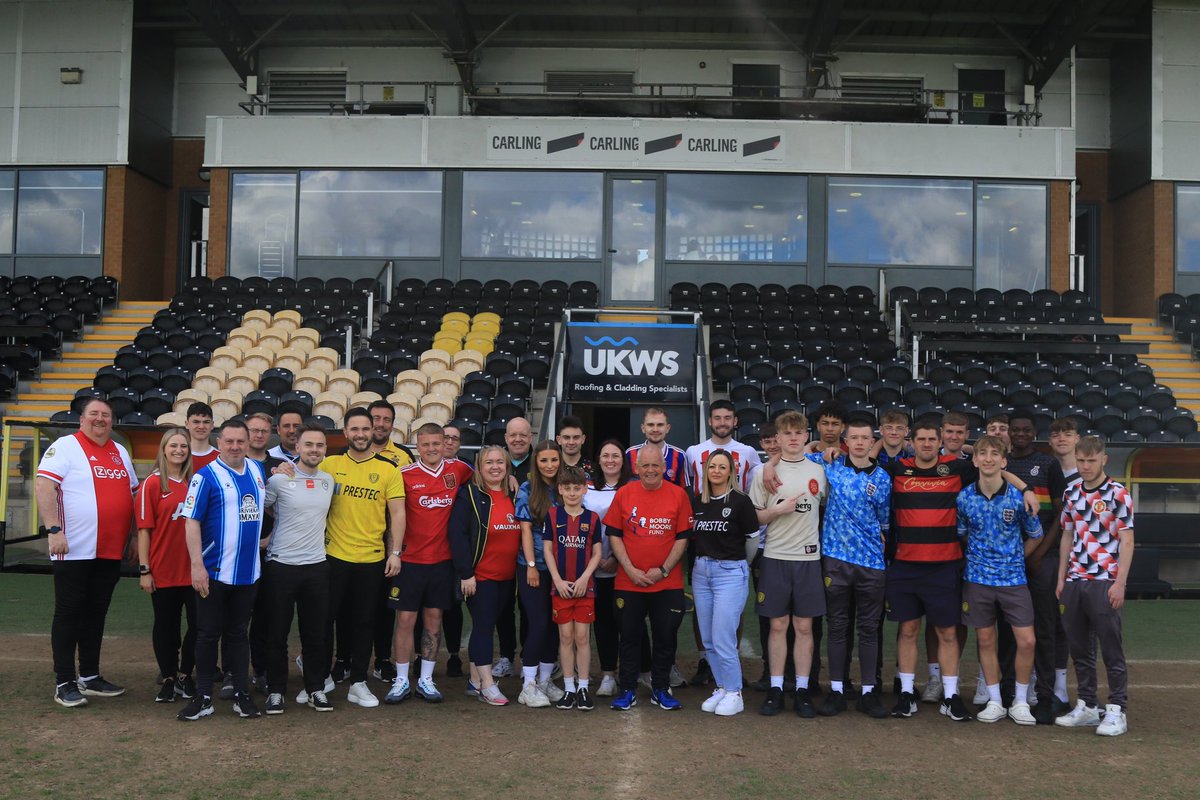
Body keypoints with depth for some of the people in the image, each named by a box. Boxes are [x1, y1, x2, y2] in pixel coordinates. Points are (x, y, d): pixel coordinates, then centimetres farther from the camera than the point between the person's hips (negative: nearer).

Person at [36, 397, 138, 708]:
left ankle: (90, 677, 24)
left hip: (110, 553, 6)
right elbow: (43, 486, -15)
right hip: (74, 551, -6)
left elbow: (133, 494, 21)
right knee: (69, 614, 1)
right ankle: (64, 683, 9)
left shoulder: (120, 452, 14)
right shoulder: (65, 447, -6)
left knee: (96, 614, 13)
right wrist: (53, 530, -24)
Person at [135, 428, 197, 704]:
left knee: (198, 624, 5)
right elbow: (144, 528, -6)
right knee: (166, 626, 8)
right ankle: (168, 679, 23)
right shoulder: (152, 484, -4)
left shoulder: (195, 483, 7)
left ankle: (185, 675, 23)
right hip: (163, 571, -3)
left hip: (192, 569, 3)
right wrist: (144, 569, -10)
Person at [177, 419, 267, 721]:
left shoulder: (258, 470, 8)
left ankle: (241, 694, 18)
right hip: (215, 572, -5)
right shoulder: (206, 476, -9)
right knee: (209, 634, 4)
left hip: (248, 571, 5)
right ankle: (203, 697, 13)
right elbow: (192, 522, -13)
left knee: (238, 633, 13)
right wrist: (197, 565, -19)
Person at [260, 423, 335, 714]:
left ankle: (316, 689, 21)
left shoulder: (329, 481, 7)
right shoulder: (279, 479, -7)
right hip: (281, 566, -3)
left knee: (316, 634, 9)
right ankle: (275, 691, 18)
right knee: (277, 633, 5)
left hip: (317, 566, 4)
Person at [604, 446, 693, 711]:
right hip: (629, 582, 0)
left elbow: (683, 537, 0)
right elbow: (614, 535, 2)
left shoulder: (678, 495, -1)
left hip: (668, 583, 0)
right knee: (629, 637, 8)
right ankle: (627, 690, 20)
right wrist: (630, 570, -8)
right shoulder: (623, 494, 0)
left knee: (665, 638, 8)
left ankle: (661, 689, 23)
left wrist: (663, 570, -9)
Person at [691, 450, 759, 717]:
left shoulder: (740, 502, -8)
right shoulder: (697, 502, 7)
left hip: (731, 572, -5)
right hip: (701, 572, 6)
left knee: (722, 639, -8)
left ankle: (734, 693, 7)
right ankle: (721, 687, 24)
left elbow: (753, 539, 0)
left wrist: (741, 564, 13)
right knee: (708, 639, 10)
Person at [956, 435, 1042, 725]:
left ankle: (1020, 702, 15)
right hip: (978, 578, 1)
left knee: (1026, 641, -4)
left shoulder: (1018, 498, -8)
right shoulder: (964, 498, -4)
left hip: (1013, 578, -1)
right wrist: (978, 555, 6)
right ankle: (995, 702, 20)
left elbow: (1035, 535, 7)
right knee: (986, 640, 7)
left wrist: (1015, 558, 7)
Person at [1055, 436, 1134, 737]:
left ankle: (1116, 711, 6)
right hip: (1074, 581, 6)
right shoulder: (1071, 494, 11)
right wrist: (1061, 580, 13)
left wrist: (1119, 583, -14)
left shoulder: (1118, 494, -5)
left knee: (1111, 649, -1)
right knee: (1079, 648, 11)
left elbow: (1127, 541, -7)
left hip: (1104, 582, -5)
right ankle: (1087, 707, 21)